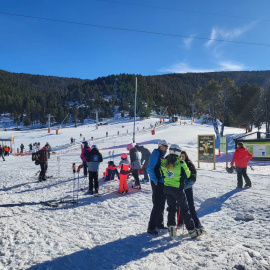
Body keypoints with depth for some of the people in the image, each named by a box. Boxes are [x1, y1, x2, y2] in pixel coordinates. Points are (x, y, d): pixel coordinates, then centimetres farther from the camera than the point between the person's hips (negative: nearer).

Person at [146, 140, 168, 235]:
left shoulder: (163, 155, 15)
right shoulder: (156, 154, -13)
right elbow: (149, 169, -20)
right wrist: (155, 181, -19)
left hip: (163, 183, 9)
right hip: (157, 184, -9)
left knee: (161, 205, 16)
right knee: (157, 205, -8)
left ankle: (159, 224, 29)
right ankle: (151, 227, 0)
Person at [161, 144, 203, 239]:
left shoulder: (163, 163, -4)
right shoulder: (181, 163, -17)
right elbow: (188, 174, -4)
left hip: (166, 188, 5)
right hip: (178, 189, -4)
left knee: (171, 208, 19)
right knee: (185, 209, 6)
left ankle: (171, 228, 20)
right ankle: (192, 230, 14)